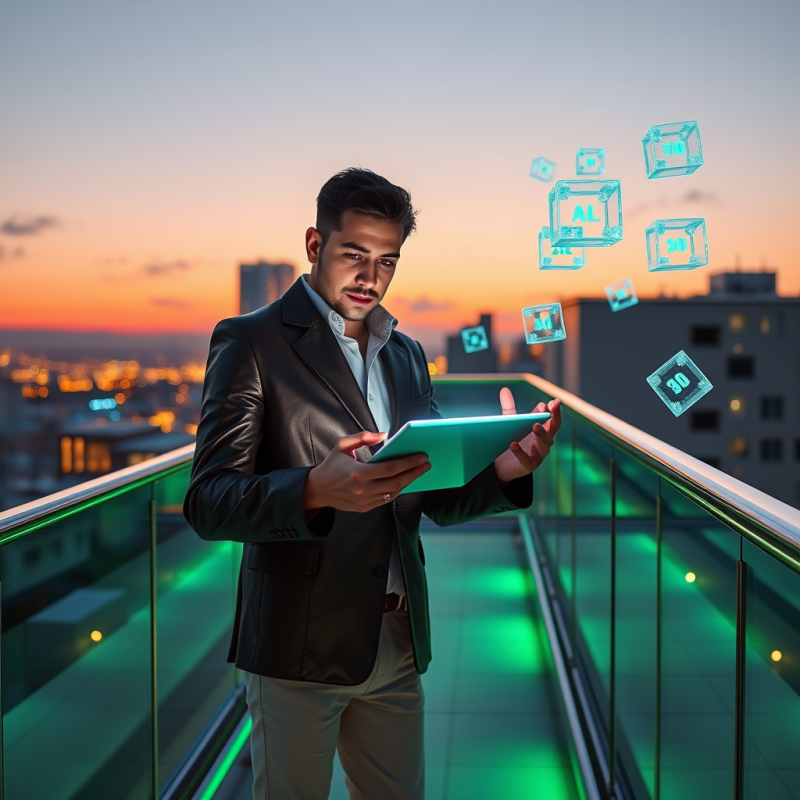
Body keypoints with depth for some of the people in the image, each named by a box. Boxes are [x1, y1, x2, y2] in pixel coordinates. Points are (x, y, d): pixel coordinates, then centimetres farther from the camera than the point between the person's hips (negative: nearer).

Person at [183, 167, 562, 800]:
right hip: (301, 644, -5)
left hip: (399, 643, 6)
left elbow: (436, 496, 13)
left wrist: (503, 471, -8)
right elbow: (208, 503, -15)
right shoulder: (251, 342, -6)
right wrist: (316, 490, -33)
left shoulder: (406, 355, 13)